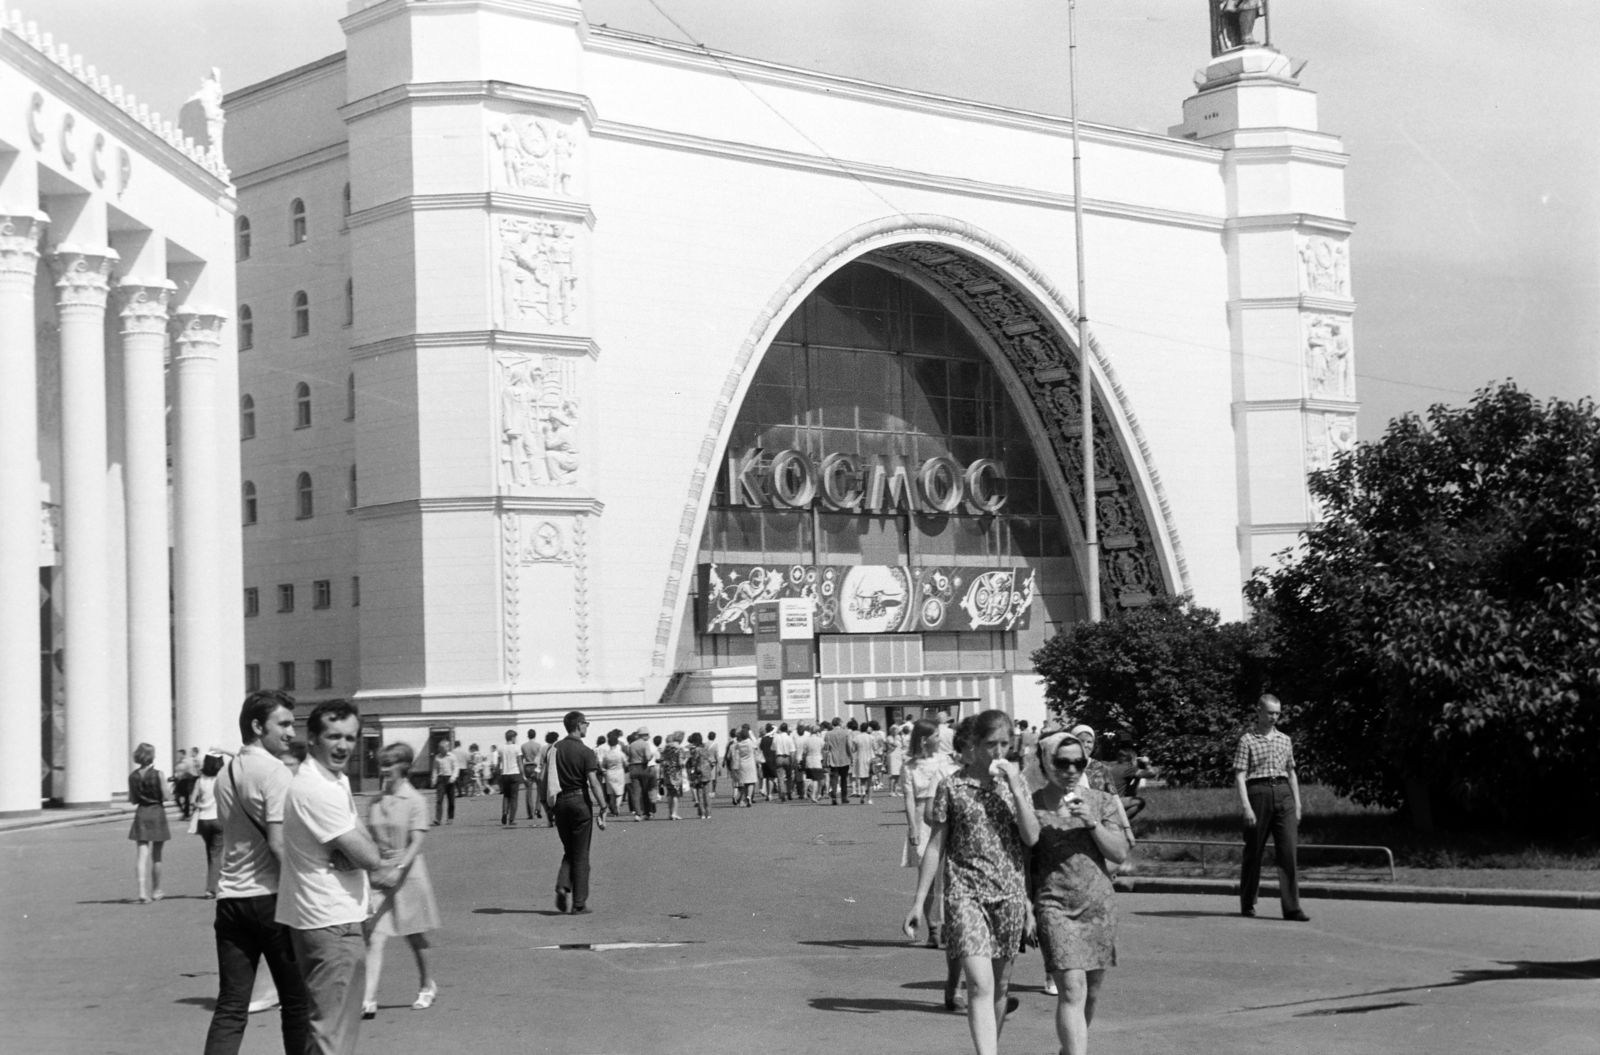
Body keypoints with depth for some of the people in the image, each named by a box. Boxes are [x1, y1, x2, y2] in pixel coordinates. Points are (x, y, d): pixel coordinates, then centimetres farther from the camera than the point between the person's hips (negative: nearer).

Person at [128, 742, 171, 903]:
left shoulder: (133, 776, 0)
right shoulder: (158, 774, -9)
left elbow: (133, 800, 5)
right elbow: (165, 797, -10)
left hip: (141, 814, 2)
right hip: (157, 813, -2)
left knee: (142, 855, -2)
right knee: (156, 856, 12)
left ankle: (143, 891, -16)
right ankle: (156, 891, 23)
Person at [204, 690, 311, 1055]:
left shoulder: (226, 773, 14)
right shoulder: (276, 772, -11)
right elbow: (279, 843, -19)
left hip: (230, 898, 7)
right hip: (271, 897, -7)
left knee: (230, 1008, 3)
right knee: (295, 1001, 7)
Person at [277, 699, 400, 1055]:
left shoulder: (336, 780, 12)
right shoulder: (317, 789, -21)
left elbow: (360, 837, 8)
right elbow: (366, 856, -21)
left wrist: (375, 863, -12)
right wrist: (382, 865, -1)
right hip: (332, 923, -10)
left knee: (331, 1023, 20)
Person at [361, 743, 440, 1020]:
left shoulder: (414, 801, -7)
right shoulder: (375, 802, 6)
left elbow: (416, 843, -14)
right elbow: (369, 839, 10)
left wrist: (399, 867, -28)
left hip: (408, 873, -3)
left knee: (413, 937, 11)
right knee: (374, 938, -9)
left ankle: (427, 986, 34)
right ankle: (368, 1000, -16)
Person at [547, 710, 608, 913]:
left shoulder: (555, 749, 5)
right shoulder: (585, 752, -10)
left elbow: (547, 779, 8)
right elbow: (593, 783, -16)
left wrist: (549, 804, 16)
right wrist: (603, 810, -13)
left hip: (560, 802, 4)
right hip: (580, 801, -4)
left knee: (569, 851, 18)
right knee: (581, 855, 3)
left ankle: (562, 886, -7)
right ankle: (579, 904, 5)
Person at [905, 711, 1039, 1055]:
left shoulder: (1016, 782, 6)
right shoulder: (951, 787, -2)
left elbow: (1032, 838, -3)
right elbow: (935, 846, 2)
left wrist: (1014, 787, -11)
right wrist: (918, 902, 1)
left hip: (1010, 893, 3)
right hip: (966, 892, -3)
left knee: (1000, 984, 11)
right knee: (980, 984, -16)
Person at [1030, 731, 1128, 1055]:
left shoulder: (1100, 802, 7)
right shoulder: (1032, 805, -2)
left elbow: (1120, 853, 3)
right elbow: (1023, 862, 3)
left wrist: (1092, 823, -11)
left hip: (1099, 906, 4)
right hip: (1054, 906, -4)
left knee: (1091, 992, 12)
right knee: (1072, 990, -16)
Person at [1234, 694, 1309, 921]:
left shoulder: (1284, 740, 16)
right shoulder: (1247, 740, 1)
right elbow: (1239, 776, -5)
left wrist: (1297, 805, 15)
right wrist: (1246, 807, -14)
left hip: (1283, 794, 4)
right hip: (1258, 792, -4)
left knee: (1288, 851, -7)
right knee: (1254, 851, 4)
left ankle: (1292, 908, -10)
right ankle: (1247, 904, 18)